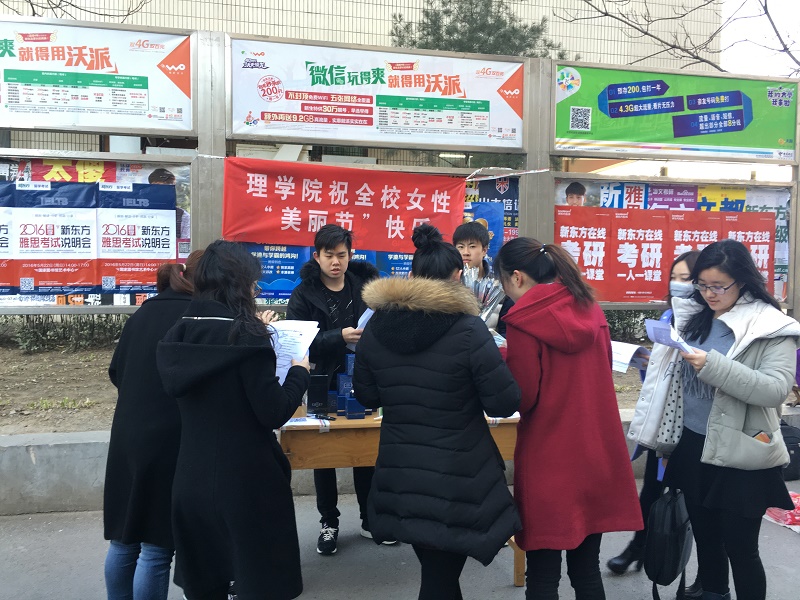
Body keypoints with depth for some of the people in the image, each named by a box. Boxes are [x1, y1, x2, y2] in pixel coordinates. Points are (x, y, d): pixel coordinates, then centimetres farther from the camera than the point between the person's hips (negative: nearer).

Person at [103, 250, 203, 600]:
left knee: (124, 538, 18)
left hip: (128, 437, 7)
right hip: (169, 442, -7)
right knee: (156, 544, 3)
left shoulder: (144, 313, 9)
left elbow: (116, 372, 14)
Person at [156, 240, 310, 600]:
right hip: (246, 483, -6)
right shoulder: (245, 335, -17)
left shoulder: (178, 335, 2)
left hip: (192, 480, 6)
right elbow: (274, 414, -16)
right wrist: (299, 373, 0)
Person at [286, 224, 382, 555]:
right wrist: (339, 337, -27)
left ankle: (370, 518, 27)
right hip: (323, 384, -1)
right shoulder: (304, 294, -4)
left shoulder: (365, 284, 2)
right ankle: (329, 522, 25)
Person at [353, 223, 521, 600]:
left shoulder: (376, 326, -2)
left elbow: (367, 397, 9)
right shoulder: (467, 329, -16)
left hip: (400, 478, 4)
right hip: (456, 481, -4)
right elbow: (505, 404, -12)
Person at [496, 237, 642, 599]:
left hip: (548, 462, -6)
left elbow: (523, 398, -13)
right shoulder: (589, 307, 6)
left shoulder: (524, 320, -15)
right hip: (596, 454, 7)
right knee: (587, 570, 19)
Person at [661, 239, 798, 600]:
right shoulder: (693, 316, 6)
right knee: (704, 536, 19)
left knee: (739, 547, 4)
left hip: (740, 456, -5)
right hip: (693, 447, 6)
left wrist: (714, 366, -29)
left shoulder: (771, 327, -10)